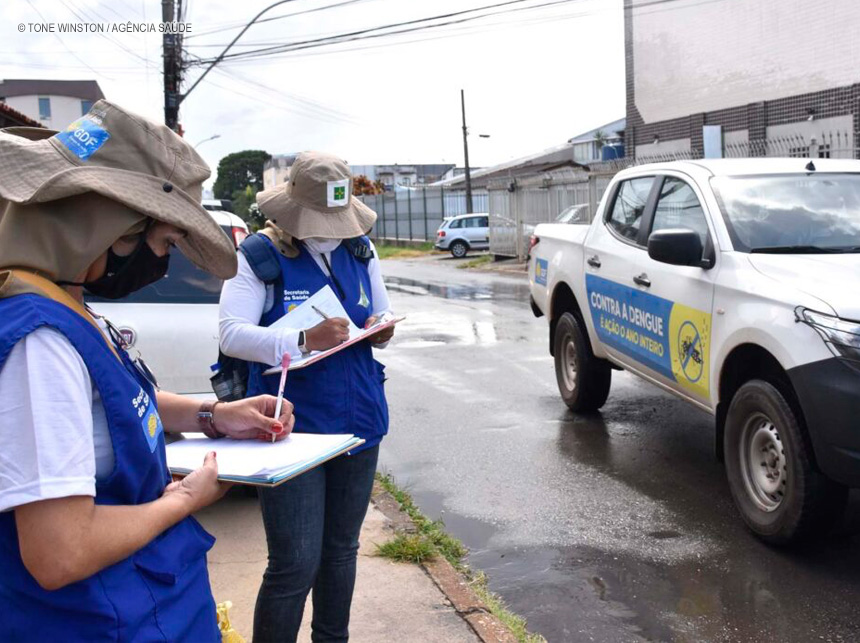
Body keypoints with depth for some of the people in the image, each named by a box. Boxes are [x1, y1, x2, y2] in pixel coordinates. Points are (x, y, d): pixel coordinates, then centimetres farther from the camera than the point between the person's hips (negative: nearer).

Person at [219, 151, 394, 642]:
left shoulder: (360, 250, 6)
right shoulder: (260, 254, -9)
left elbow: (383, 318, 14)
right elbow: (232, 334, -19)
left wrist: (382, 330, -10)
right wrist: (304, 340, -34)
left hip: (359, 422, 5)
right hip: (293, 429, -5)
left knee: (341, 550, 19)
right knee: (296, 563, -5)